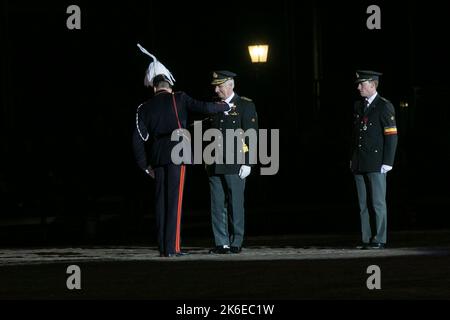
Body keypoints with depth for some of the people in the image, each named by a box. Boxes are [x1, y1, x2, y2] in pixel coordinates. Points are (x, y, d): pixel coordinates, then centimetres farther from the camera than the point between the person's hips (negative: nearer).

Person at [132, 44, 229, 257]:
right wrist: (225, 107, 16)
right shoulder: (179, 99, 1)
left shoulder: (144, 108, 9)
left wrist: (145, 165, 13)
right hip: (176, 155, -4)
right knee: (174, 200, -5)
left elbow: (138, 139, 6)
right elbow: (204, 108, -3)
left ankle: (163, 247, 9)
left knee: (161, 201, 9)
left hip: (157, 159, 4)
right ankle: (172, 247, -10)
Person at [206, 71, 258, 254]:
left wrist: (247, 163, -11)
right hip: (214, 166, 5)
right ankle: (222, 244, 4)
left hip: (235, 165, -5)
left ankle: (236, 243, 6)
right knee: (217, 206, 2)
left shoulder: (245, 106, 0)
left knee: (235, 205, -1)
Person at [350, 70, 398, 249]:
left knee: (378, 203, -5)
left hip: (376, 164, -6)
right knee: (363, 204, 5)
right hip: (359, 164, 6)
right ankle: (367, 239, 7)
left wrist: (387, 163, -13)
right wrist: (352, 159, 14)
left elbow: (391, 136, -7)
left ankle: (380, 240, -3)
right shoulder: (358, 106, 16)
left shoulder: (384, 107, -4)